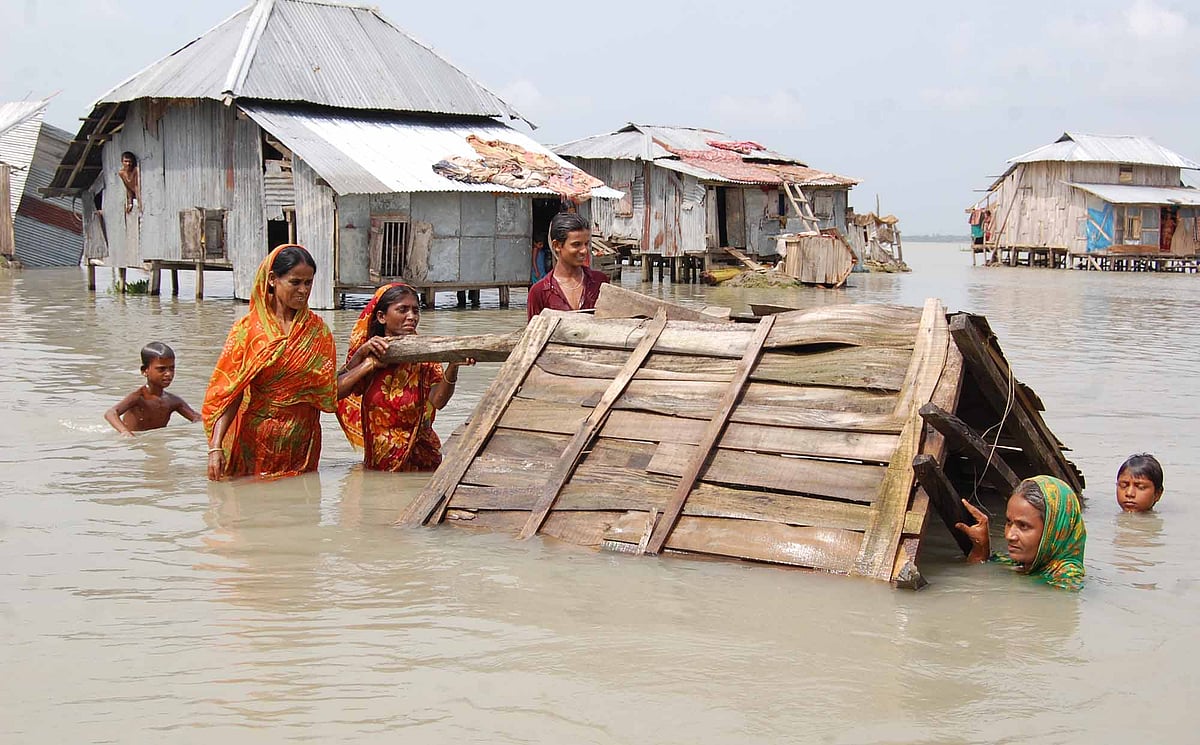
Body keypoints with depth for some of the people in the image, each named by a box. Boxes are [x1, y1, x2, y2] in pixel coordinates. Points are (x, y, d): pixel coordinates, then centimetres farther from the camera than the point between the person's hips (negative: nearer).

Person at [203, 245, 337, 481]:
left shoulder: (317, 330, 6)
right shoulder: (248, 329, -3)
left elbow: (329, 392, 2)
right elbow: (228, 392, -11)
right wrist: (216, 446, -21)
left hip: (300, 444, 2)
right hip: (254, 443, -2)